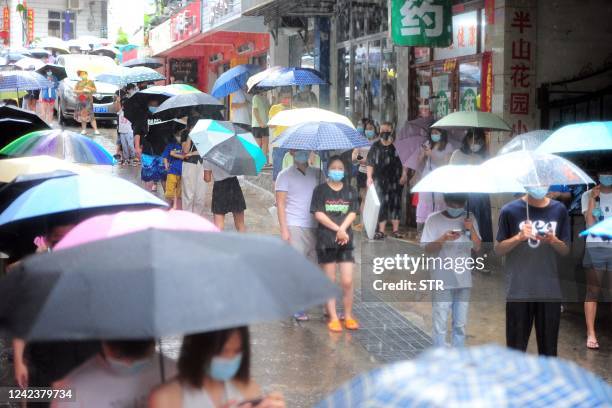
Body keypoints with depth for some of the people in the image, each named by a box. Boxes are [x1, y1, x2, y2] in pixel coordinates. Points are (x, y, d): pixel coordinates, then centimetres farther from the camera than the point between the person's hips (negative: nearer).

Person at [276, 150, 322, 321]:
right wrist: (284, 229, -11)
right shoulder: (285, 175, 2)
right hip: (294, 227, -3)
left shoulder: (317, 173, 12)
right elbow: (280, 204, -3)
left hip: (314, 227, 3)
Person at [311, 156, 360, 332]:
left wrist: (342, 229, -16)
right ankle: (333, 318, 9)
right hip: (326, 240, -2)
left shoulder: (350, 191, 10)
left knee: (347, 281, -4)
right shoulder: (320, 190, 1)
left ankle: (348, 316, 10)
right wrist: (337, 229, -13)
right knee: (330, 281, 3)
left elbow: (352, 214, 1)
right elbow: (318, 214, -7)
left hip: (345, 240, 2)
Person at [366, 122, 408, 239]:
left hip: (395, 180, -1)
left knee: (395, 203, 1)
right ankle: (381, 231, 3)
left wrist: (404, 175, -4)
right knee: (382, 204, -1)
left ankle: (395, 230, 7)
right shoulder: (375, 147, 9)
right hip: (380, 180, 1)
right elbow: (370, 163, 8)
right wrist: (369, 177, -2)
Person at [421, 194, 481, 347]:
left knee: (460, 324, 11)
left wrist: (472, 230, -11)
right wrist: (444, 239, -23)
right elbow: (426, 249, -7)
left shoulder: (469, 219, 5)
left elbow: (477, 248, 5)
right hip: (442, 281, -4)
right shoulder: (433, 219, -6)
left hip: (464, 280, 4)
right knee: (440, 324, -3)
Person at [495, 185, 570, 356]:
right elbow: (498, 249, -1)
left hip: (550, 290, 2)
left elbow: (566, 250, 8)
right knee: (516, 347, 4)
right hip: (519, 290, -2)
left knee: (548, 347, 10)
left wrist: (553, 241, -14)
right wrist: (519, 237, -18)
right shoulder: (510, 210, -5)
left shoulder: (559, 210, 2)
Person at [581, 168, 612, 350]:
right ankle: (591, 334, 1)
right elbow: (590, 222, -6)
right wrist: (592, 198, -11)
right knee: (593, 292, -1)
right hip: (595, 247, -1)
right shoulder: (588, 195, 5)